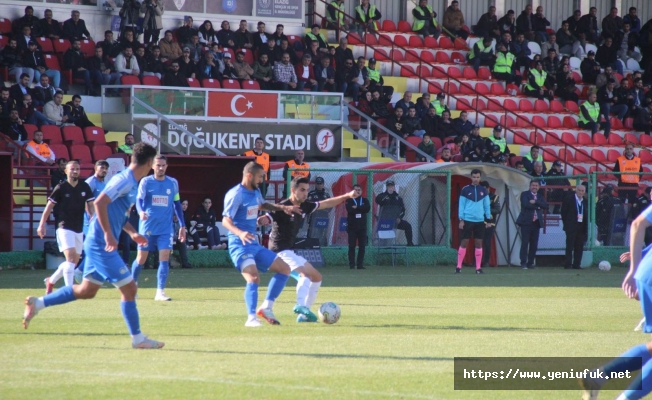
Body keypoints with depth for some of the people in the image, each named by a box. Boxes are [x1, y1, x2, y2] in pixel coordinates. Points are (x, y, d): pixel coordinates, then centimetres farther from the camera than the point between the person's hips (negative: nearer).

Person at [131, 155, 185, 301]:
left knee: (164, 258, -10)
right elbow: (139, 200, -12)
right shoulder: (145, 182, -2)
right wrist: (141, 211, -34)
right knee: (141, 259, 5)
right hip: (147, 227, -2)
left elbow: (177, 204, 14)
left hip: (165, 229, 2)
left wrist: (182, 225, 12)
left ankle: (160, 292, -9)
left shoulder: (173, 183, 6)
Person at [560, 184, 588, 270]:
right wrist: (566, 224, -5)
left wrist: (586, 227, 5)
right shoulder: (568, 199, 0)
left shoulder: (585, 202, 14)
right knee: (570, 246, -6)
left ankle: (576, 265, 8)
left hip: (582, 227, 4)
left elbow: (587, 215, 15)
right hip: (571, 226, -4)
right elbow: (564, 212, 0)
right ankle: (568, 264, -5)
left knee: (579, 247, 3)